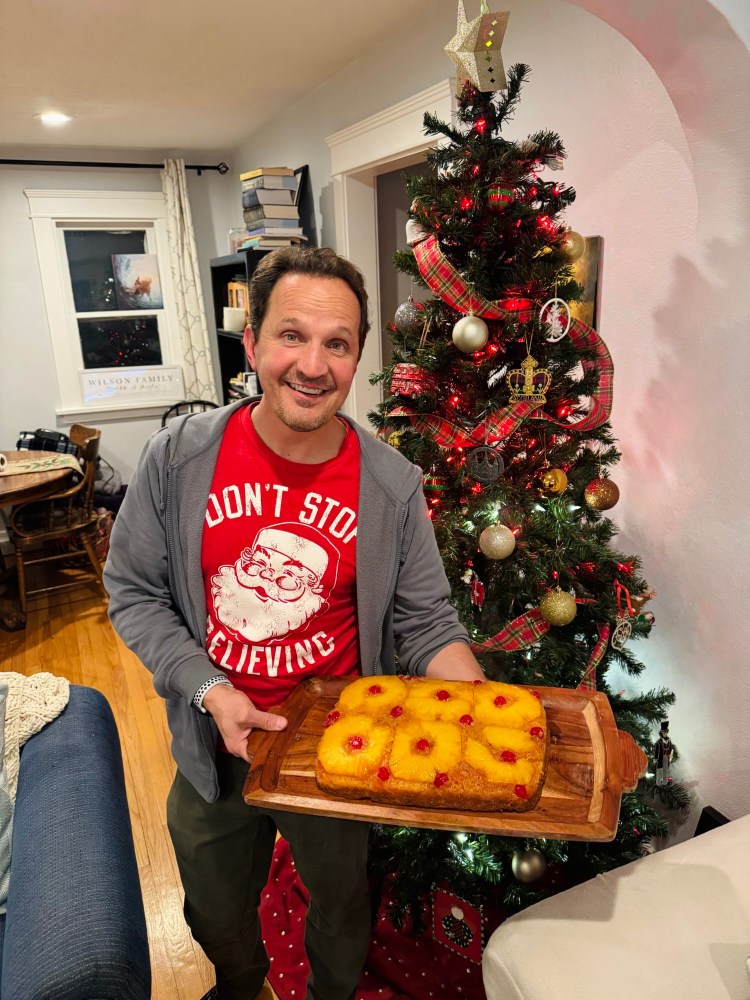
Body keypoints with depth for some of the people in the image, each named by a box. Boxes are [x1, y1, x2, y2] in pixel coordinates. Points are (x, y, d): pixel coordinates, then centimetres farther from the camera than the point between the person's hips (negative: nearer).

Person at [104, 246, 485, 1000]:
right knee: (215, 913, 30)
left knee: (340, 907, 26)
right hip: (213, 744, 2)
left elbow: (426, 624, -9)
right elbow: (134, 592, -7)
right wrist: (210, 691, -19)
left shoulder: (392, 485, -16)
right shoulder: (178, 457, -15)